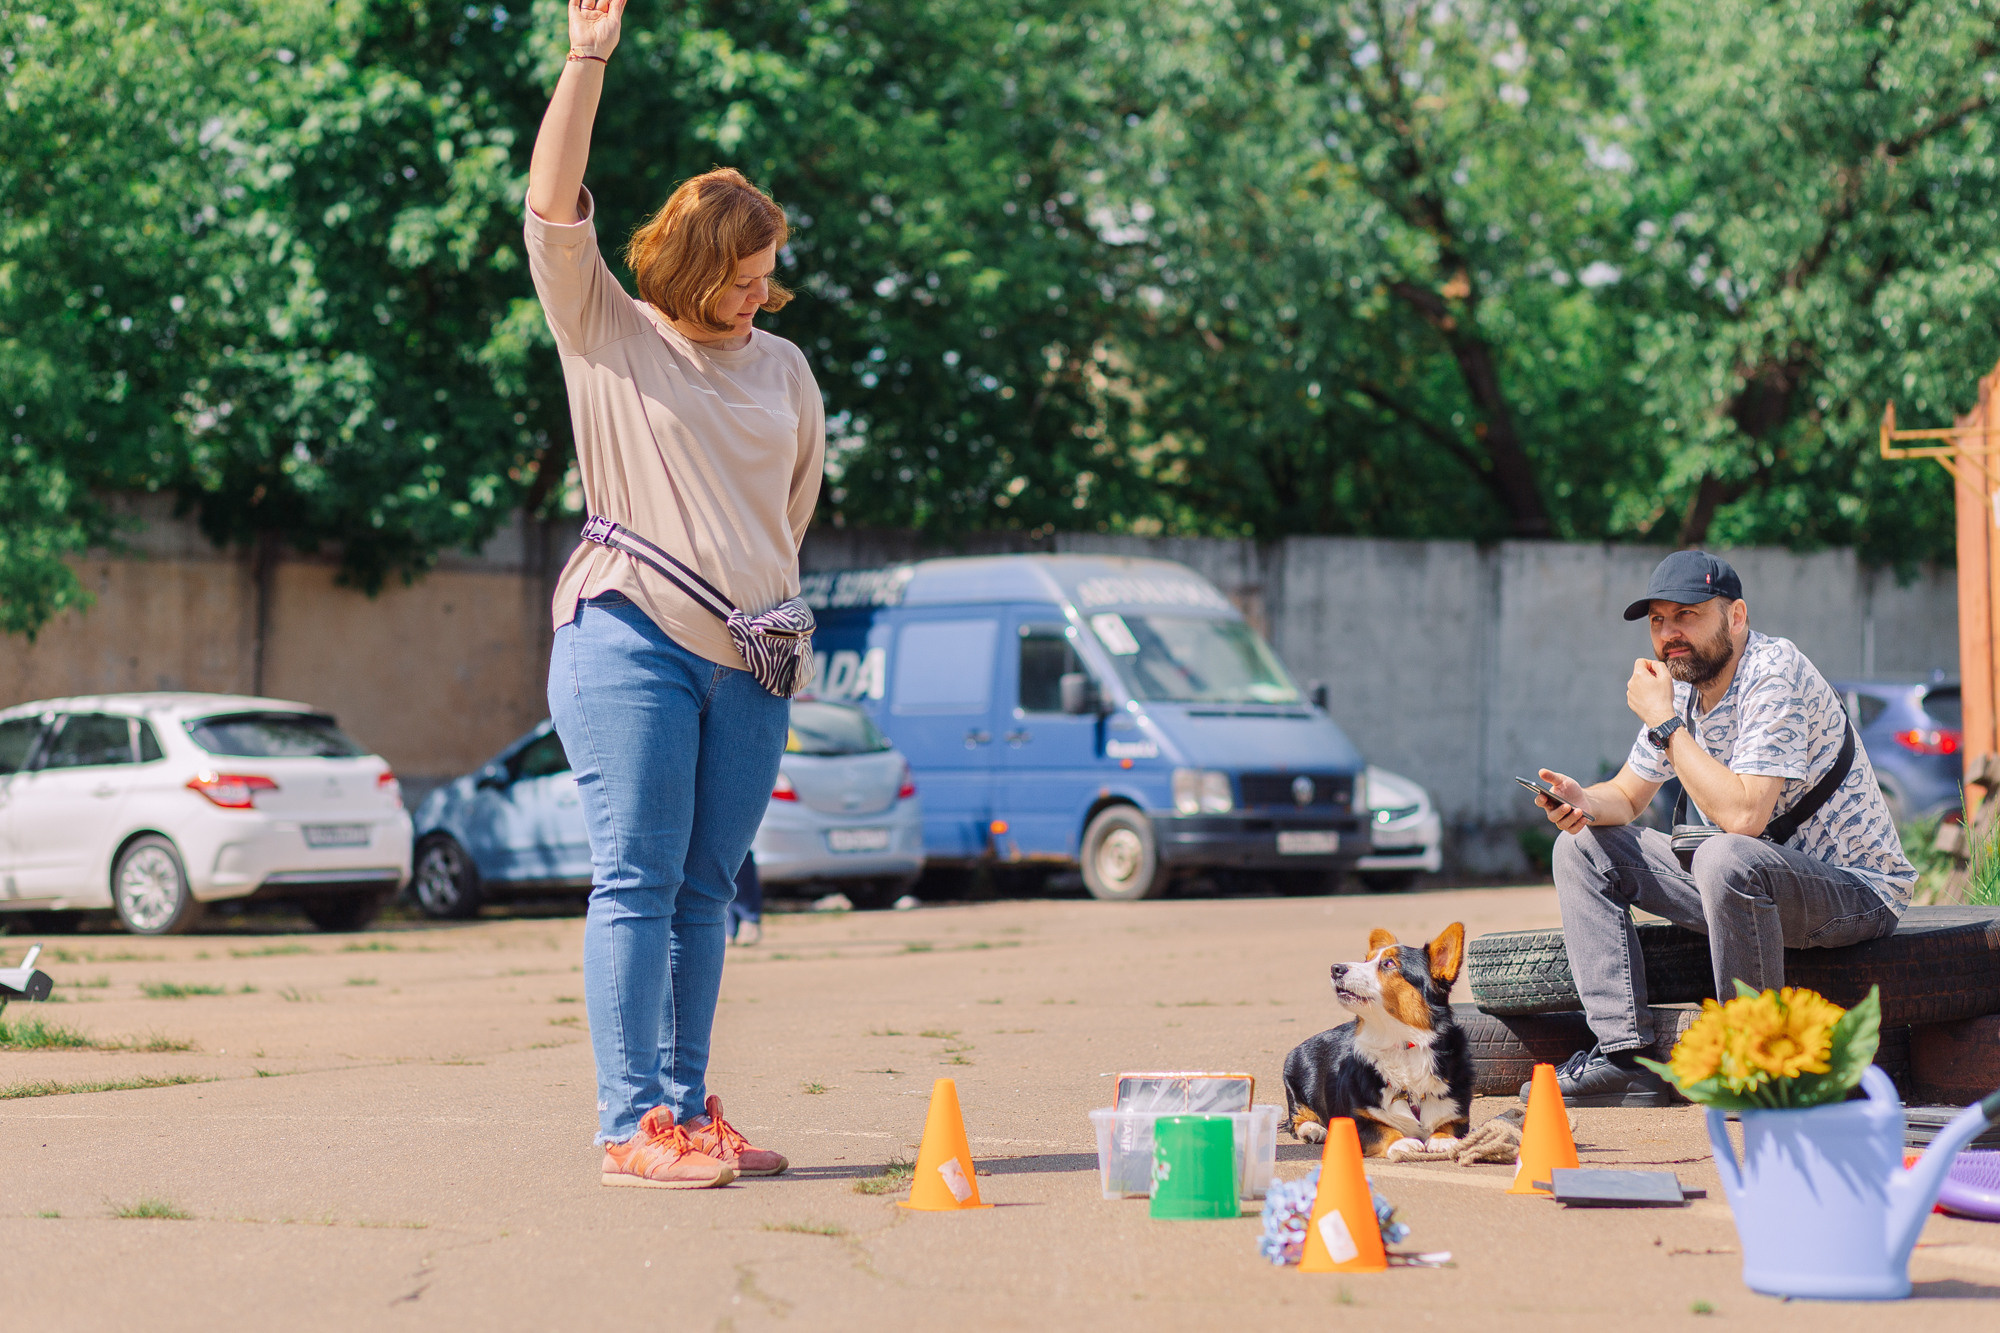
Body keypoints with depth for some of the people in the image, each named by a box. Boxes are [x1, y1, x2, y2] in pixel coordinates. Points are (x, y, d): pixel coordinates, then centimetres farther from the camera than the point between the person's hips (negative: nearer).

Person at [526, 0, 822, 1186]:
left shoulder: (782, 367, 17)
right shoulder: (607, 335, 4)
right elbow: (555, 211, -6)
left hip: (748, 663, 5)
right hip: (630, 643, -5)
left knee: (706, 892, 7)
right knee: (637, 882, -8)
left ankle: (689, 1111, 12)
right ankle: (633, 1126, -9)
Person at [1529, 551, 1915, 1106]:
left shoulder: (1774, 676, -23)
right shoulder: (1682, 685, 3)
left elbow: (1743, 815, -33)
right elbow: (1627, 796, 13)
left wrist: (1664, 721, -24)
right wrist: (1583, 802, -11)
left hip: (1857, 890, -9)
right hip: (1750, 885, 9)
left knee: (1725, 860, -39)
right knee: (1583, 848, 3)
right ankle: (1626, 1056, -6)